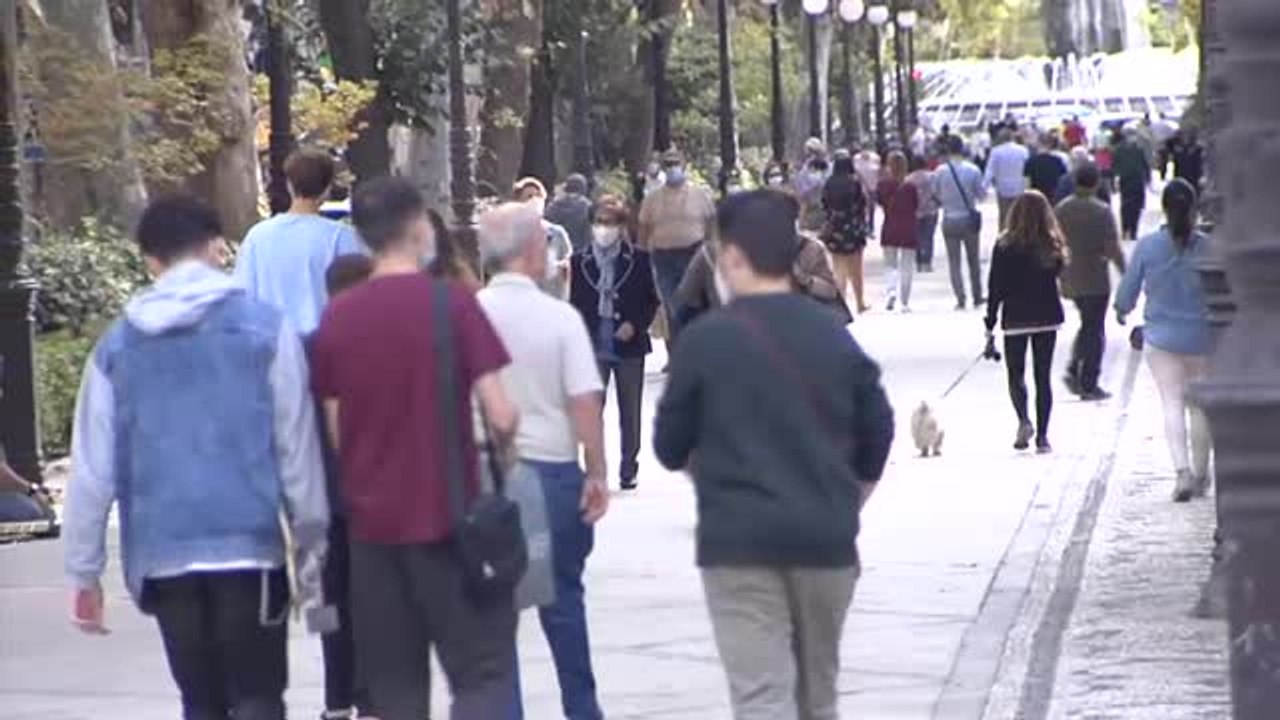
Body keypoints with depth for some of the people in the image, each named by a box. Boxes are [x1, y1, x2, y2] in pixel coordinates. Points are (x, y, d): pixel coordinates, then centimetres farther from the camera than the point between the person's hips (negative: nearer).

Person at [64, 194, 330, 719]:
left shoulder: (117, 345, 6)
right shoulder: (265, 328, -2)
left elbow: (92, 468, 5)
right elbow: (297, 450, -3)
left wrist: (84, 572, 10)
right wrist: (311, 549, 5)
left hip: (162, 556, 3)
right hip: (248, 545, -3)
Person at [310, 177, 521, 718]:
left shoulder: (336, 316, 2)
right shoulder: (450, 303, -10)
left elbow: (335, 432, 6)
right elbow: (500, 414, -12)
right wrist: (502, 449, 8)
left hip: (371, 518, 4)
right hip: (449, 516, -4)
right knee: (483, 670, 3)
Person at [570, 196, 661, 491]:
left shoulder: (638, 260, -1)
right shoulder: (580, 261, 3)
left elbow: (651, 301, 4)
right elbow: (575, 303, 6)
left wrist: (635, 325, -11)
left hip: (628, 344, 0)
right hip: (593, 345, 0)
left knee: (630, 412, 8)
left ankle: (629, 469, 18)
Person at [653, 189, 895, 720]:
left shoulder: (706, 341, -8)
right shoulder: (835, 337, 5)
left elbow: (671, 449, 0)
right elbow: (877, 437, 10)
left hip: (739, 539, -4)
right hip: (826, 539, 4)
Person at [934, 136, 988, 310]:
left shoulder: (940, 172, -9)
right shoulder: (973, 170, -11)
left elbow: (935, 195, 2)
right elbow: (982, 195, -4)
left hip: (950, 221, 0)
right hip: (969, 219, 0)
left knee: (954, 261, 5)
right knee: (974, 260, 15)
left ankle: (960, 298, -3)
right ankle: (977, 297, 21)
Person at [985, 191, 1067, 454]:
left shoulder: (1005, 245, -10)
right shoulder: (1052, 245, -3)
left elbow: (996, 287, -8)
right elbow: (1057, 277, 4)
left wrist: (990, 323, -3)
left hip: (1016, 318, -2)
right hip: (1048, 317, 2)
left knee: (1016, 373, 10)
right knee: (1043, 376, 9)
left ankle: (1024, 420, -15)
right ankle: (1042, 436, 6)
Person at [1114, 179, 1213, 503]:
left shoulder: (1147, 246, -8)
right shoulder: (1207, 246, -10)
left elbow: (1129, 287, 2)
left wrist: (1122, 310, 24)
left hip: (1161, 336, 0)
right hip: (1201, 337, 1)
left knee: (1172, 402, -1)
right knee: (1199, 404, 13)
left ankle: (1182, 469, -18)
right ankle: (1200, 474, 21)